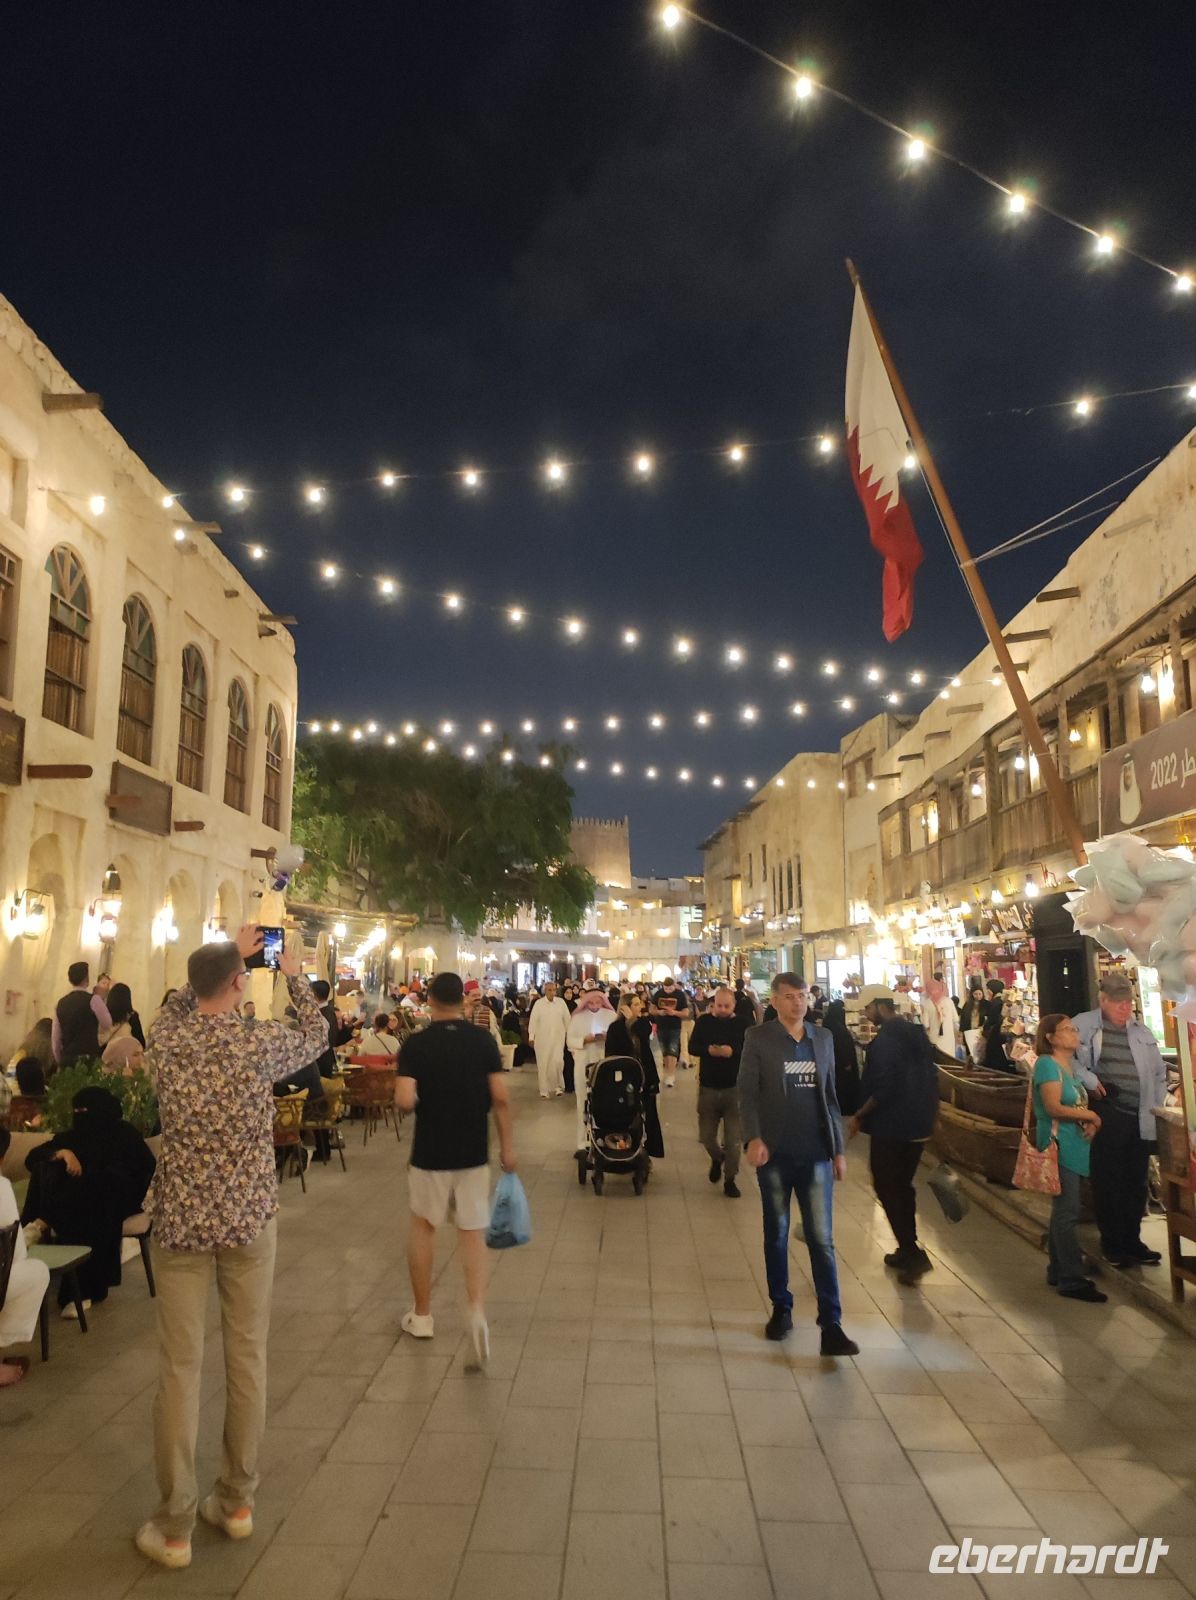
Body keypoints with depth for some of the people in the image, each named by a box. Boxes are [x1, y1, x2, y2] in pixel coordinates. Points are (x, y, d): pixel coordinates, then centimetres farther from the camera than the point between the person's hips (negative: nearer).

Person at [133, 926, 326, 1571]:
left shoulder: (165, 1039, -5)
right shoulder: (261, 1040, -12)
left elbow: (181, 1001, 19)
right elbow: (317, 1036, 9)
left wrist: (231, 954, 23)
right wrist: (294, 975, 20)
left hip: (180, 1219, 1)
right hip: (249, 1217, -1)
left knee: (179, 1368, 7)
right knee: (247, 1357, 13)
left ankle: (174, 1526, 17)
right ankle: (236, 1501, 26)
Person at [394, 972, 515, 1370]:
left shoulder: (415, 1044, -9)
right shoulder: (483, 1039, -4)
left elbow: (404, 1101, -19)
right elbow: (500, 1099, -6)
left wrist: (417, 1099, 4)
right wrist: (507, 1146, 3)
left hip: (430, 1152, -1)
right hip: (474, 1152, 1)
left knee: (422, 1225, 20)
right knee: (472, 1233, 10)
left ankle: (422, 1316, 28)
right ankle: (476, 1310, -11)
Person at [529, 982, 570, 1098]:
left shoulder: (561, 1002, -2)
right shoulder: (538, 1003, -5)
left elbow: (567, 1019, 4)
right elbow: (533, 1020, -4)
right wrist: (531, 1036, -7)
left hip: (558, 1038, 0)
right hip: (542, 1038, 0)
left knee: (558, 1062, -8)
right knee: (543, 1064, 4)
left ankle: (558, 1086, 13)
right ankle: (544, 1090, 13)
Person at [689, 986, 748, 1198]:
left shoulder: (742, 1024, -4)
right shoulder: (703, 1021, 1)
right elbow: (692, 1047, -2)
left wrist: (733, 1051, -25)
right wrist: (708, 1050, -21)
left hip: (734, 1087, -2)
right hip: (708, 1087, 2)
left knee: (734, 1138, 1)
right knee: (706, 1134, 9)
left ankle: (730, 1179, 17)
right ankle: (717, 1158, 41)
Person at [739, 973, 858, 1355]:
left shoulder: (822, 1038, 9)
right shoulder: (758, 1038, -3)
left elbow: (830, 1097, 13)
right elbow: (747, 1092, -7)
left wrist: (839, 1148, 10)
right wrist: (753, 1138, -20)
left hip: (815, 1153, 2)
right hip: (774, 1152, -2)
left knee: (822, 1239, 0)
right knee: (776, 1235, 11)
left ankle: (831, 1326, 3)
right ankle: (781, 1308, 26)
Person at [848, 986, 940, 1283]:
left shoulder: (885, 1039, -18)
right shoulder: (918, 1034, 8)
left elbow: (882, 1088, -23)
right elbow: (931, 1078, 14)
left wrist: (859, 1116, -12)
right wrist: (931, 1116, 23)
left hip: (890, 1126, -8)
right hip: (918, 1125, 8)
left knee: (887, 1188, 1)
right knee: (903, 1185, 18)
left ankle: (912, 1253, -5)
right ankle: (907, 1250, 24)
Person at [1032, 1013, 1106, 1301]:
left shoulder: (1071, 1065, 15)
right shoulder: (1047, 1064, -12)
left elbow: (1079, 1105, 15)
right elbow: (1053, 1107, -20)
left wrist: (1090, 1123, -6)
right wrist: (1089, 1116, -9)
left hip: (1074, 1145, 9)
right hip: (1059, 1145, -9)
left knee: (1063, 1211, 14)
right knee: (1067, 1212, -6)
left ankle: (1058, 1272, 22)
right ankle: (1073, 1280, -2)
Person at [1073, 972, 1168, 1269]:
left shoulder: (1141, 1031, 13)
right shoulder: (1084, 1025, -3)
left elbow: (1159, 1071, 22)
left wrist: (1157, 1103, 13)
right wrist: (1088, 1079, -15)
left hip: (1140, 1121, 5)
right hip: (1106, 1119, -5)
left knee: (1136, 1184, 12)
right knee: (1108, 1184, 2)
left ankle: (1132, 1241, 26)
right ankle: (1112, 1244, 15)